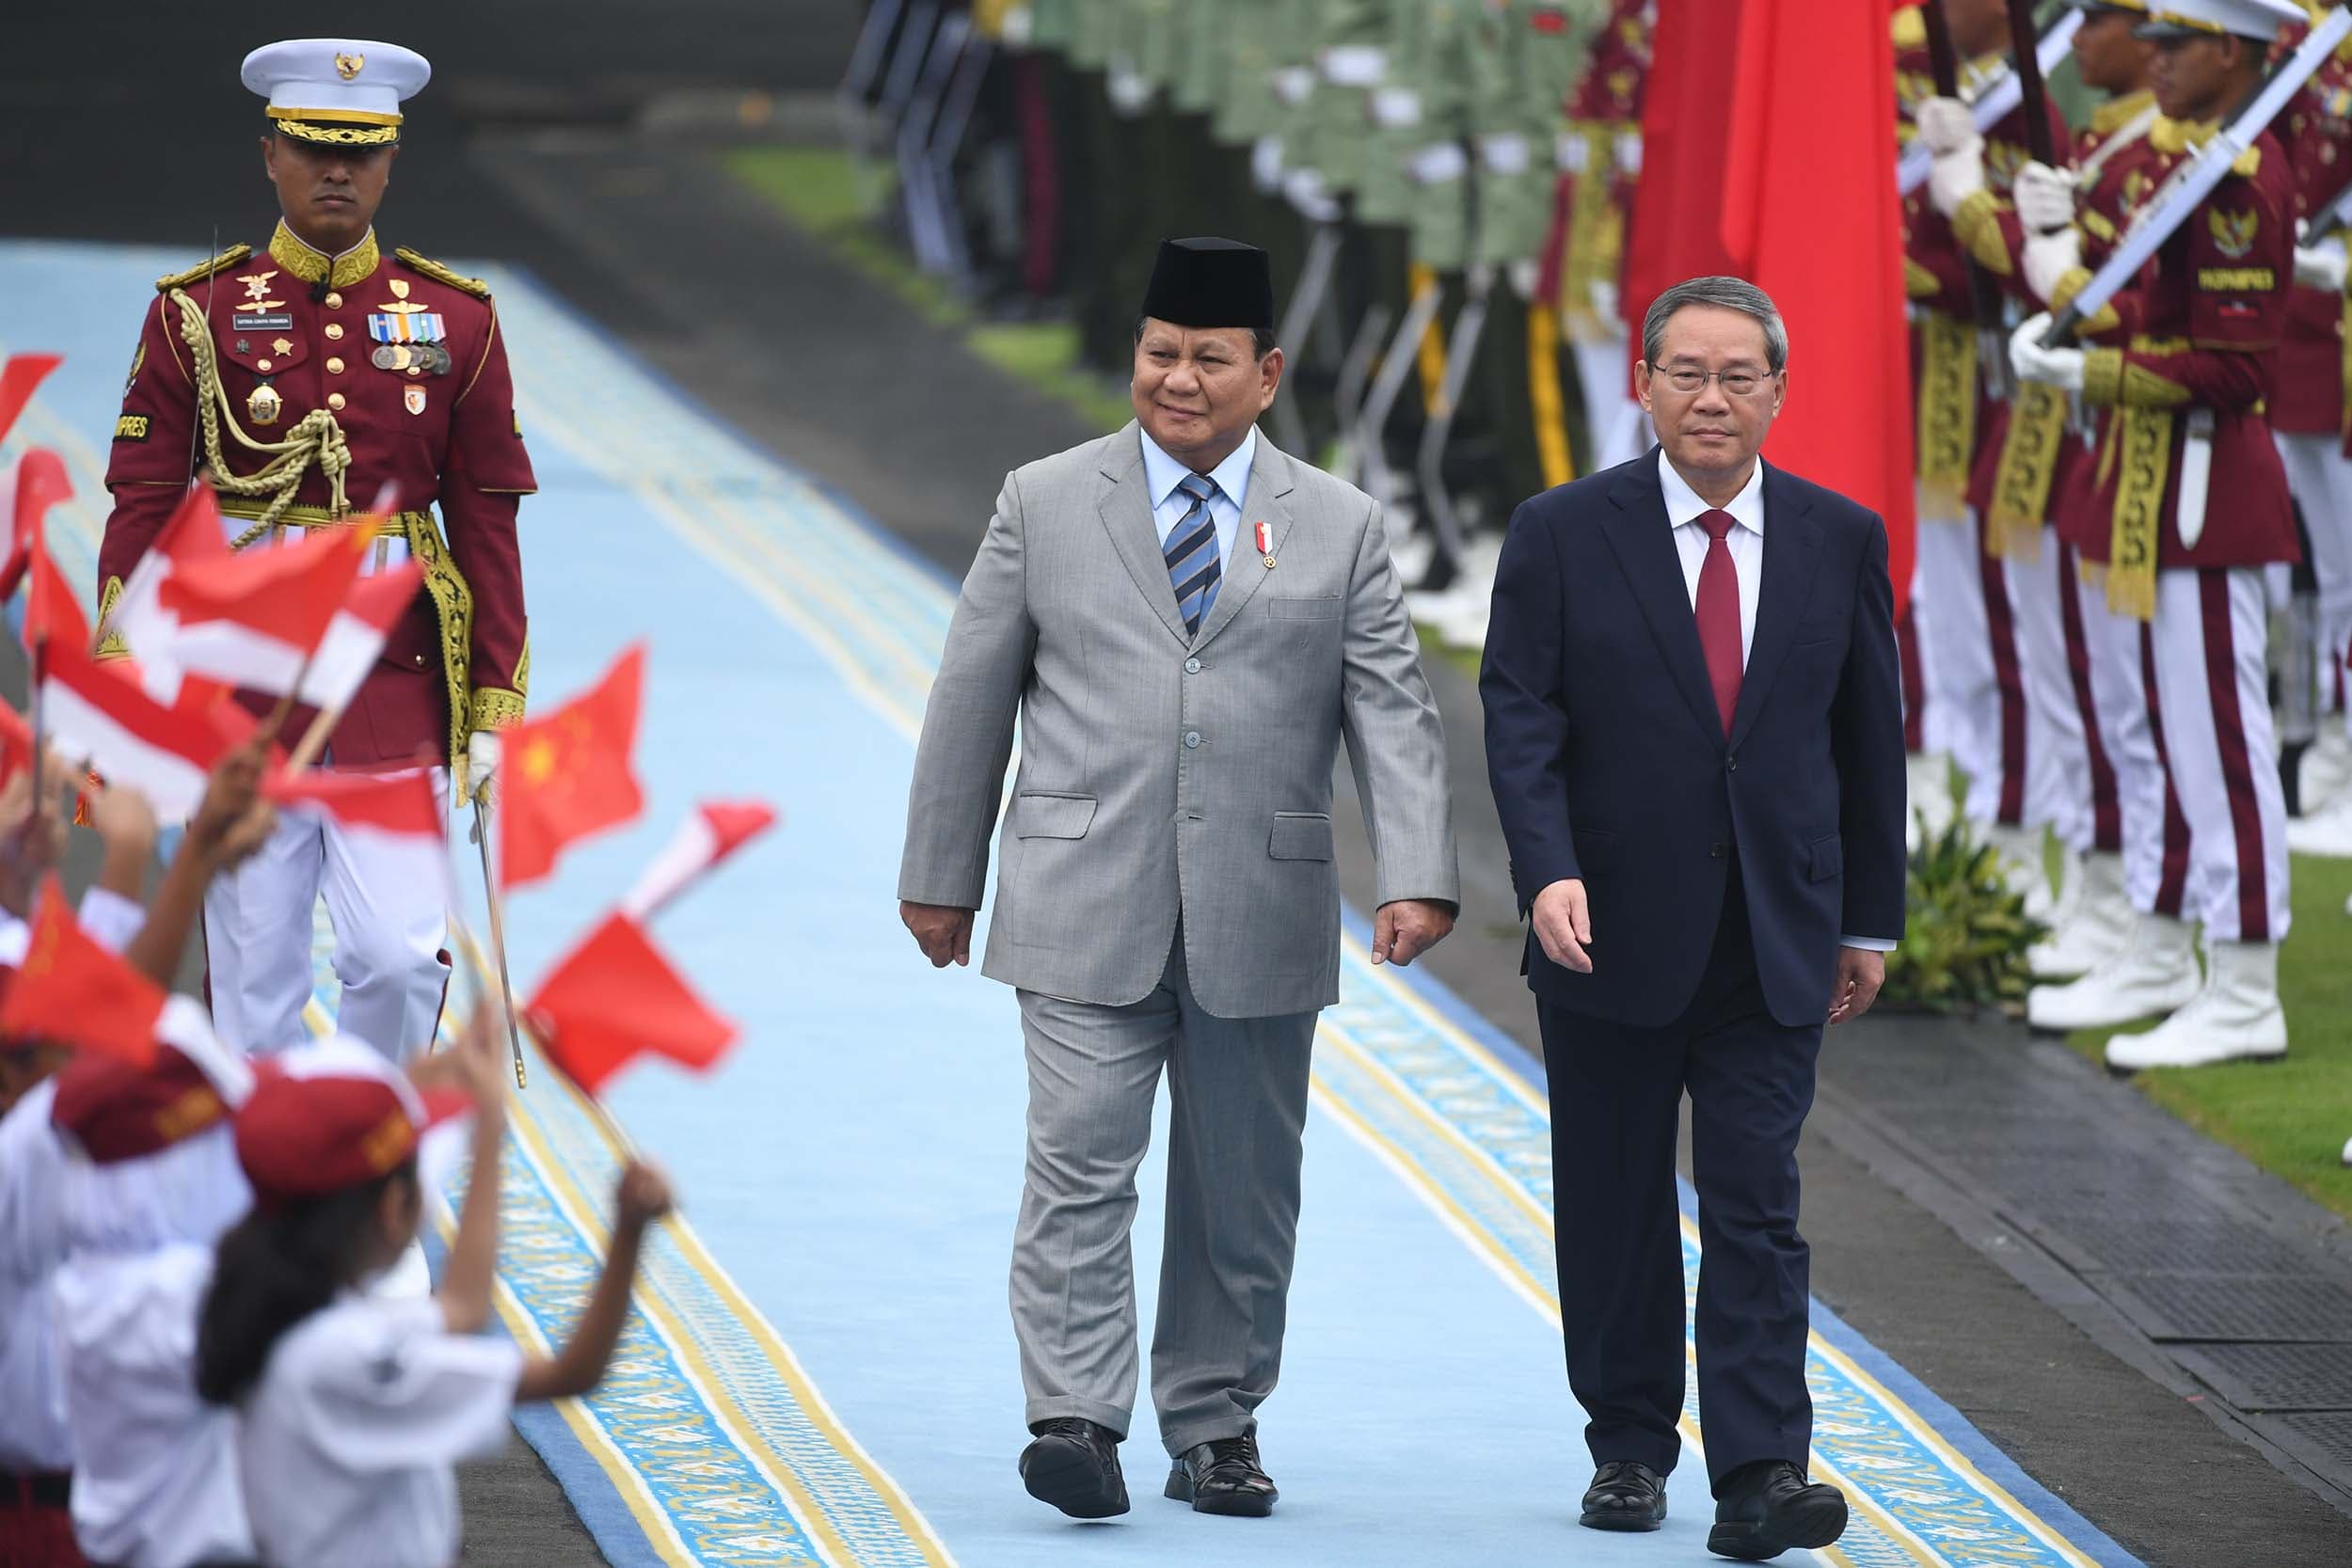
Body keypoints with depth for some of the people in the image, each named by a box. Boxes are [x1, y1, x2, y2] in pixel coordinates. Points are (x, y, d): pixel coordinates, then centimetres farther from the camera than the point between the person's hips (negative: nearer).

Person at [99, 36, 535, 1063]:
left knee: (401, 954, -8)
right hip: (241, 680, 0)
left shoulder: (454, 321, 6)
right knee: (254, 967, 2)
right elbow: (143, 507, 1)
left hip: (397, 677, 1)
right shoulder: (199, 314, 2)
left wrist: (492, 709, 2)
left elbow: (487, 523, 7)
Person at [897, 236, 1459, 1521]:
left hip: (1260, 918, 1)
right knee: (1081, 1166, -11)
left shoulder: (1338, 528, 7)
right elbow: (972, 700, 10)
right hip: (1085, 910, -1)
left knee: (1242, 1190, 6)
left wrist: (1417, 877, -12)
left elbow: (1392, 713, 1)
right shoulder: (1044, 504, 7)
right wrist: (941, 876, 9)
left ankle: (1214, 1430, 16)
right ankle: (1074, 1421, -14)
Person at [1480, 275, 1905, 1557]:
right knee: (1615, 1213, 9)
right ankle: (1629, 1450, 23)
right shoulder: (1562, 535, -2)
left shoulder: (1840, 540, 5)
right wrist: (1549, 872, -21)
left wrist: (1870, 921, 11)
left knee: (1757, 1211, -7)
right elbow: (1520, 720, -7)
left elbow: (1869, 738, 10)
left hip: (1772, 942, 0)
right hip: (1611, 933, 0)